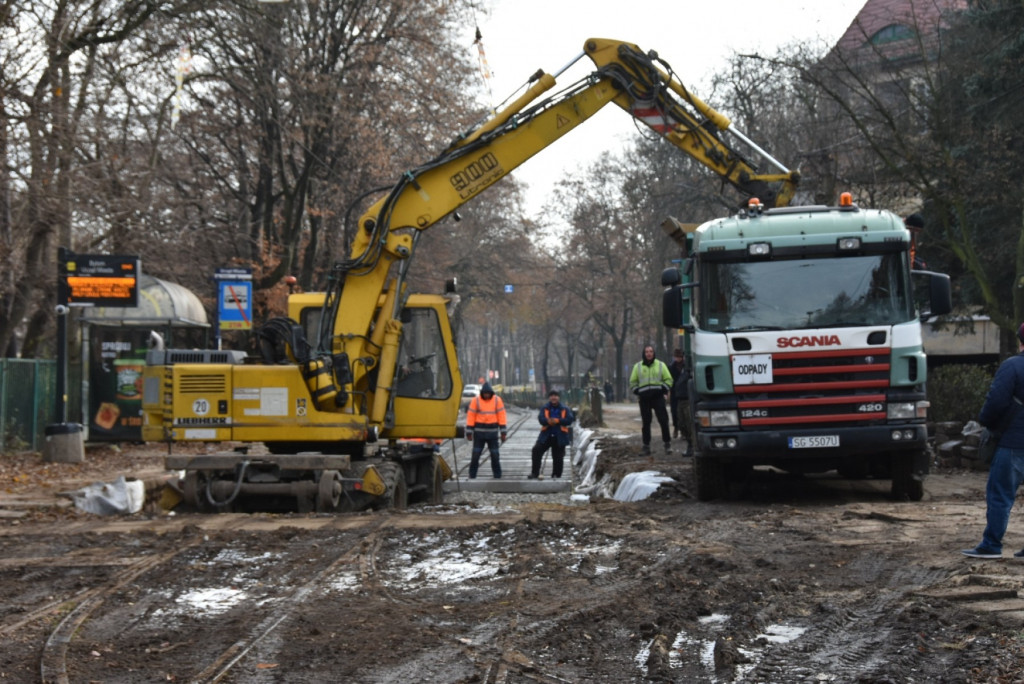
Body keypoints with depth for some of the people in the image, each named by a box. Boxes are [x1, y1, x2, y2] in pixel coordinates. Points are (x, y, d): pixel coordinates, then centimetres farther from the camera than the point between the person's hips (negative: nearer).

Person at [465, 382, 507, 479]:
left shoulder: (497, 400, 0)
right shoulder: (476, 400, -3)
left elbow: (501, 416, 0)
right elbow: (470, 416, -2)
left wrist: (503, 432, -3)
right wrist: (469, 432, -5)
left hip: (492, 432, 1)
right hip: (479, 432, -1)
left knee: (495, 455, 3)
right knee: (475, 455, -1)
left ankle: (497, 476, 11)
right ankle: (472, 476, 6)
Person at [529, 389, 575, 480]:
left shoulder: (565, 409, 3)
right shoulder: (545, 408, 5)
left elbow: (569, 420, -10)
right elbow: (541, 419, -8)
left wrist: (557, 420, -21)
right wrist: (549, 421, -29)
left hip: (559, 437, -1)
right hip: (546, 435, 1)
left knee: (558, 457, 5)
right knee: (536, 450, -13)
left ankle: (556, 475, 18)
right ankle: (534, 473, -6)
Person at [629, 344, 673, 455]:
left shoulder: (661, 365, 8)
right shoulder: (638, 366, 10)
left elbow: (668, 379, 9)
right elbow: (633, 382, 15)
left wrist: (664, 390, -5)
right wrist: (637, 392, 1)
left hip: (658, 397, -1)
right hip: (644, 398, 1)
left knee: (663, 420, -8)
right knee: (645, 422, 2)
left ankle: (667, 443, 0)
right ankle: (646, 445, 8)